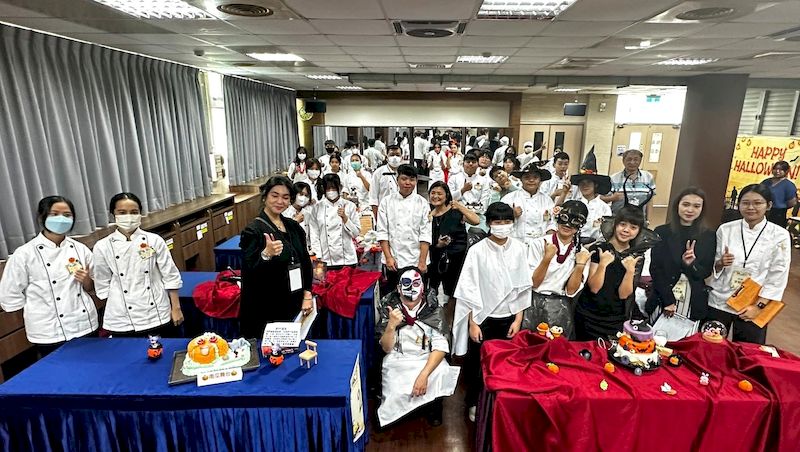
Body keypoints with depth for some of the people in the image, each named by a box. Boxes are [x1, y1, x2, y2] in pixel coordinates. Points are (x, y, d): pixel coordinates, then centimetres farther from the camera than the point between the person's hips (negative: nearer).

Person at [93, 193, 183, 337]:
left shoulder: (154, 240, -5)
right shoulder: (102, 247, -2)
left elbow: (170, 276, -1)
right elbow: (102, 285, 5)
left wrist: (176, 308, -1)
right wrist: (110, 317, 6)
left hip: (157, 317, 0)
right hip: (122, 321, 1)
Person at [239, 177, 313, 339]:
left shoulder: (293, 226, 4)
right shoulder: (253, 231, -13)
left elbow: (306, 262, 10)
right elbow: (250, 273, -18)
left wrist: (307, 296, 3)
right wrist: (266, 254, -36)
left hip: (294, 305, 6)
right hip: (265, 310, -5)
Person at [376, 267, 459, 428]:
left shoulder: (433, 309, -8)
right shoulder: (389, 308, -7)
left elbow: (441, 347, -14)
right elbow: (386, 348, -7)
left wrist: (424, 374, -27)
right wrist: (391, 325, -27)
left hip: (429, 360, 1)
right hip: (398, 361, -1)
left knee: (442, 374, -26)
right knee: (397, 394, -25)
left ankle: (434, 407, 8)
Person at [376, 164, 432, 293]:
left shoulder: (422, 203, 2)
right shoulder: (387, 202, 3)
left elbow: (425, 235, -2)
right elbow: (382, 232, 1)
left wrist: (422, 261, -8)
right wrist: (388, 257, -7)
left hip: (415, 262, 0)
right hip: (392, 262, 1)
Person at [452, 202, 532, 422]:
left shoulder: (520, 249, -5)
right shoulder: (477, 250, -11)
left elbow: (523, 286, 1)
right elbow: (469, 289, -8)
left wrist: (518, 319, -1)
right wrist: (472, 323, -7)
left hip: (509, 317, 2)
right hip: (483, 317, -1)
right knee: (477, 363, 10)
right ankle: (474, 403, 33)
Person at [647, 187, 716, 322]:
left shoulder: (709, 236, 4)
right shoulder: (661, 232, -2)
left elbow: (707, 271, 4)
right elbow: (655, 269, -4)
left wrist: (691, 265, -18)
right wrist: (668, 301, -10)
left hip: (694, 301, 1)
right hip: (662, 299, -1)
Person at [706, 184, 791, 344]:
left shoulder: (780, 236, -5)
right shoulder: (725, 229, -2)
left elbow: (778, 277, -5)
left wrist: (759, 306, -10)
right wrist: (720, 263, -17)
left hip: (752, 306, -1)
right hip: (719, 302, 1)